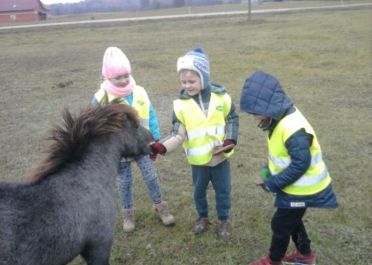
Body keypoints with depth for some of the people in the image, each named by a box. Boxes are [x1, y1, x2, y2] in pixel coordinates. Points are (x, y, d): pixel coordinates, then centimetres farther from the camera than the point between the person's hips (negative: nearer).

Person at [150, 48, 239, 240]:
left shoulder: (221, 96, -11)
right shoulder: (181, 104, -13)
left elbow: (232, 119, 3)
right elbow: (178, 134, -15)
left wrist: (230, 140, -12)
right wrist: (162, 147, -32)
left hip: (220, 155, 0)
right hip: (198, 159, 1)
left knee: (223, 190, 15)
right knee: (199, 190, 20)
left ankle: (224, 220, 39)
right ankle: (202, 217, 46)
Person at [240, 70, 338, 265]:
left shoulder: (293, 128, -33)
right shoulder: (282, 118, 0)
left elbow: (300, 164, -31)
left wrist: (272, 184, -22)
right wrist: (267, 172, 1)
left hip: (302, 189, -9)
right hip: (296, 186, 9)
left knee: (280, 224, 7)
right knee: (292, 220, 25)